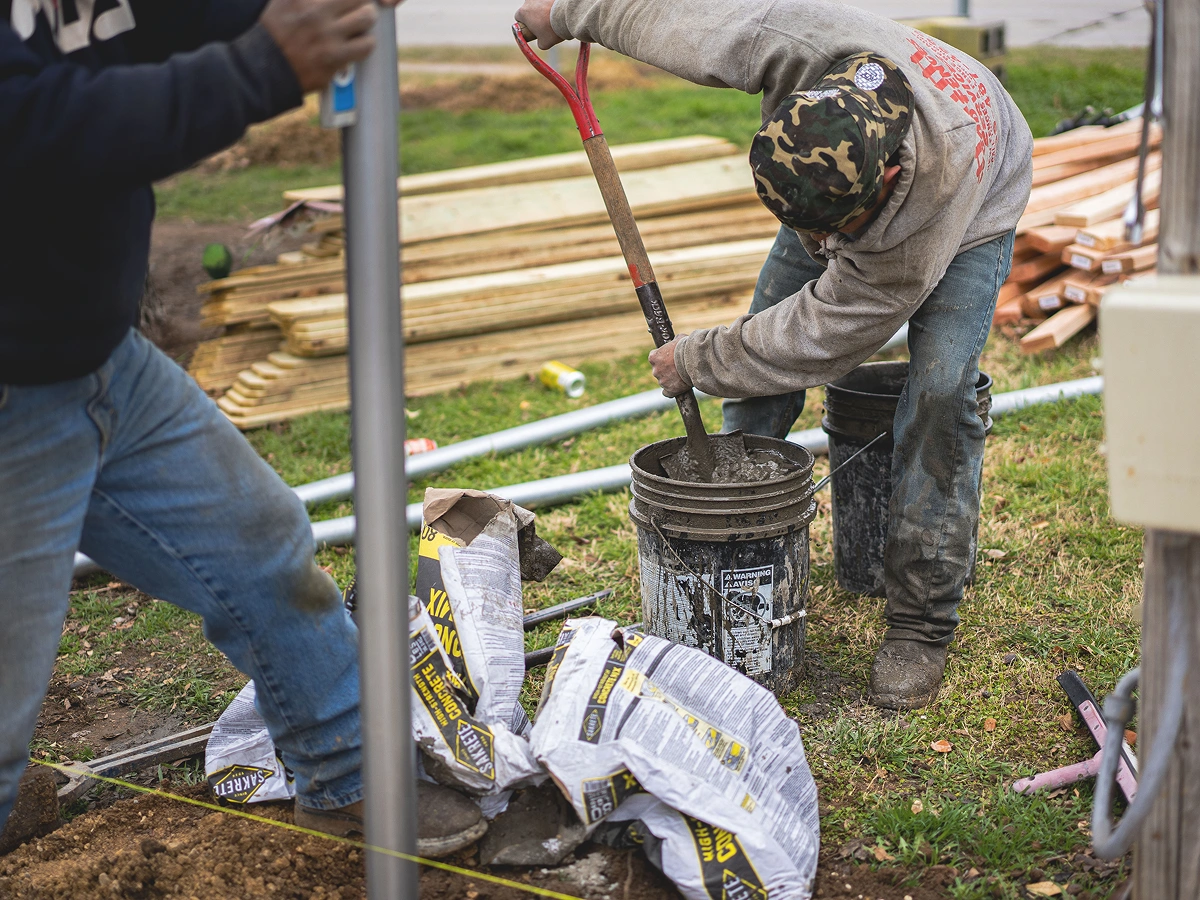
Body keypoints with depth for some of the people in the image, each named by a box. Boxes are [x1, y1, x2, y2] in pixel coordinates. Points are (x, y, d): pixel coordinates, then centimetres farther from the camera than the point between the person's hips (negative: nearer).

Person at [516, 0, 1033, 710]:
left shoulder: (939, 194, -45)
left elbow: (825, 334, -33)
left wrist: (697, 363, -23)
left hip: (973, 211, -4)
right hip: (841, 177, 4)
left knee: (940, 391, -21)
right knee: (763, 359, -3)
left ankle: (921, 626, -9)